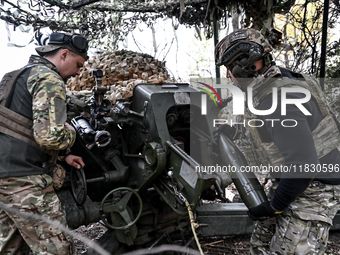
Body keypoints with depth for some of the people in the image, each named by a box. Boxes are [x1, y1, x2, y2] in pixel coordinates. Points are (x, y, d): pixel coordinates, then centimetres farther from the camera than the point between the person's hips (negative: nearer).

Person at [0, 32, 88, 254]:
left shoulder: (23, 74, 23)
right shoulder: (49, 80, -9)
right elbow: (49, 136, -24)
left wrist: (62, 157, 22)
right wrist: (70, 132, 0)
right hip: (23, 178, -10)